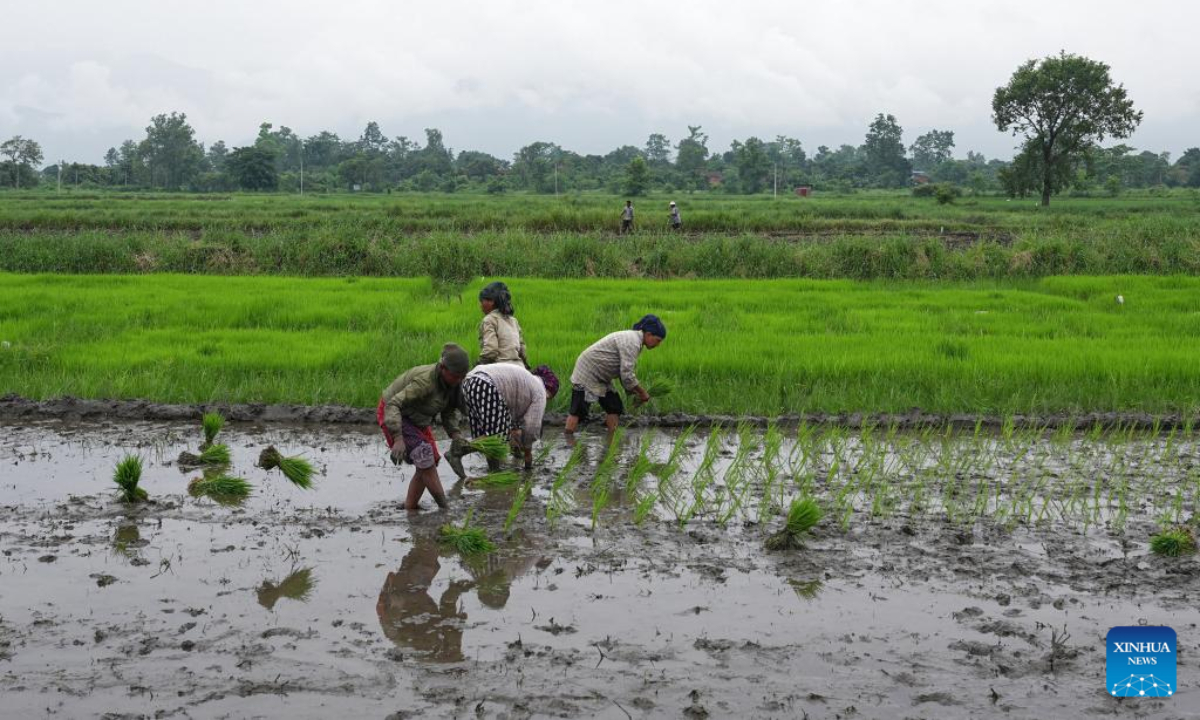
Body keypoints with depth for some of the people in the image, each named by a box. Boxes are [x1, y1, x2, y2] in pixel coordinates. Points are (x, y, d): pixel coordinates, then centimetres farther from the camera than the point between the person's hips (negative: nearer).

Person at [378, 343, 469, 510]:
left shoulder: (452, 384, -11)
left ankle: (410, 506, 13)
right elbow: (393, 404, -39)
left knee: (428, 463, 2)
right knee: (425, 458, -18)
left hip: (417, 419, 8)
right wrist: (398, 439, -49)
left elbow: (448, 412, 5)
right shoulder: (426, 381, -35)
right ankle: (446, 508, -13)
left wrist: (454, 435, -14)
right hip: (394, 414, -8)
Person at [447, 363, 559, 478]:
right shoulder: (539, 391, 7)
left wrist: (514, 430, 22)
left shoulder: (527, 380, 32)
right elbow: (532, 425, 3)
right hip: (486, 388, -10)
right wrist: (528, 451, 14)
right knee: (499, 435, -9)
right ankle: (458, 450, -21)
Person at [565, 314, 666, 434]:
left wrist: (635, 393, 4)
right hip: (587, 374, -10)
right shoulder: (632, 342, -23)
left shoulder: (633, 338, 8)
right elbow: (626, 375, -28)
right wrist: (642, 392, -15)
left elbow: (624, 370, 13)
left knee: (614, 407, 6)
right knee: (578, 410, -10)